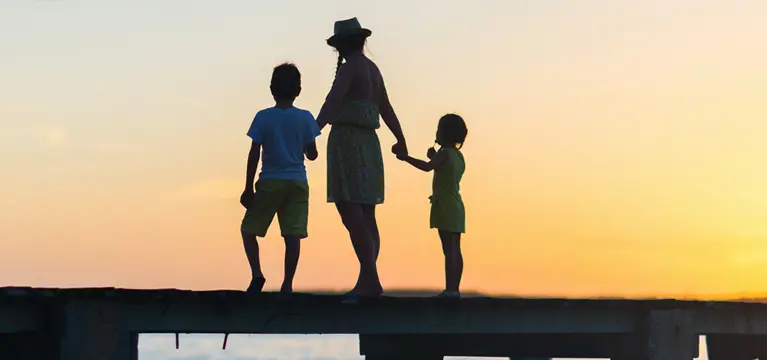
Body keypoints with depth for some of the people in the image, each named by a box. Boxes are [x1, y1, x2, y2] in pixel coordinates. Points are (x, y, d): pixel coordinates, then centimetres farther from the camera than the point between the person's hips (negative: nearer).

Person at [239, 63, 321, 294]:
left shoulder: (263, 118, -4)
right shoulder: (305, 118, 0)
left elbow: (254, 155, -5)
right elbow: (312, 154, 5)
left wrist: (248, 188, -1)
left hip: (270, 182, -2)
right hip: (297, 182, 2)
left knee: (249, 229, 10)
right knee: (292, 235, 0)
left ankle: (257, 274, -7)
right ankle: (287, 284, -4)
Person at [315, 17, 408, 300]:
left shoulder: (347, 68, -10)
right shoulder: (373, 70, 18)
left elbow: (332, 103, -26)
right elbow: (387, 109, 30)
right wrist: (401, 141, 45)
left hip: (347, 142, -9)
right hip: (367, 144, 9)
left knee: (351, 216, -14)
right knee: (365, 217, 7)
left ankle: (371, 280, -23)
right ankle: (366, 282, 4)